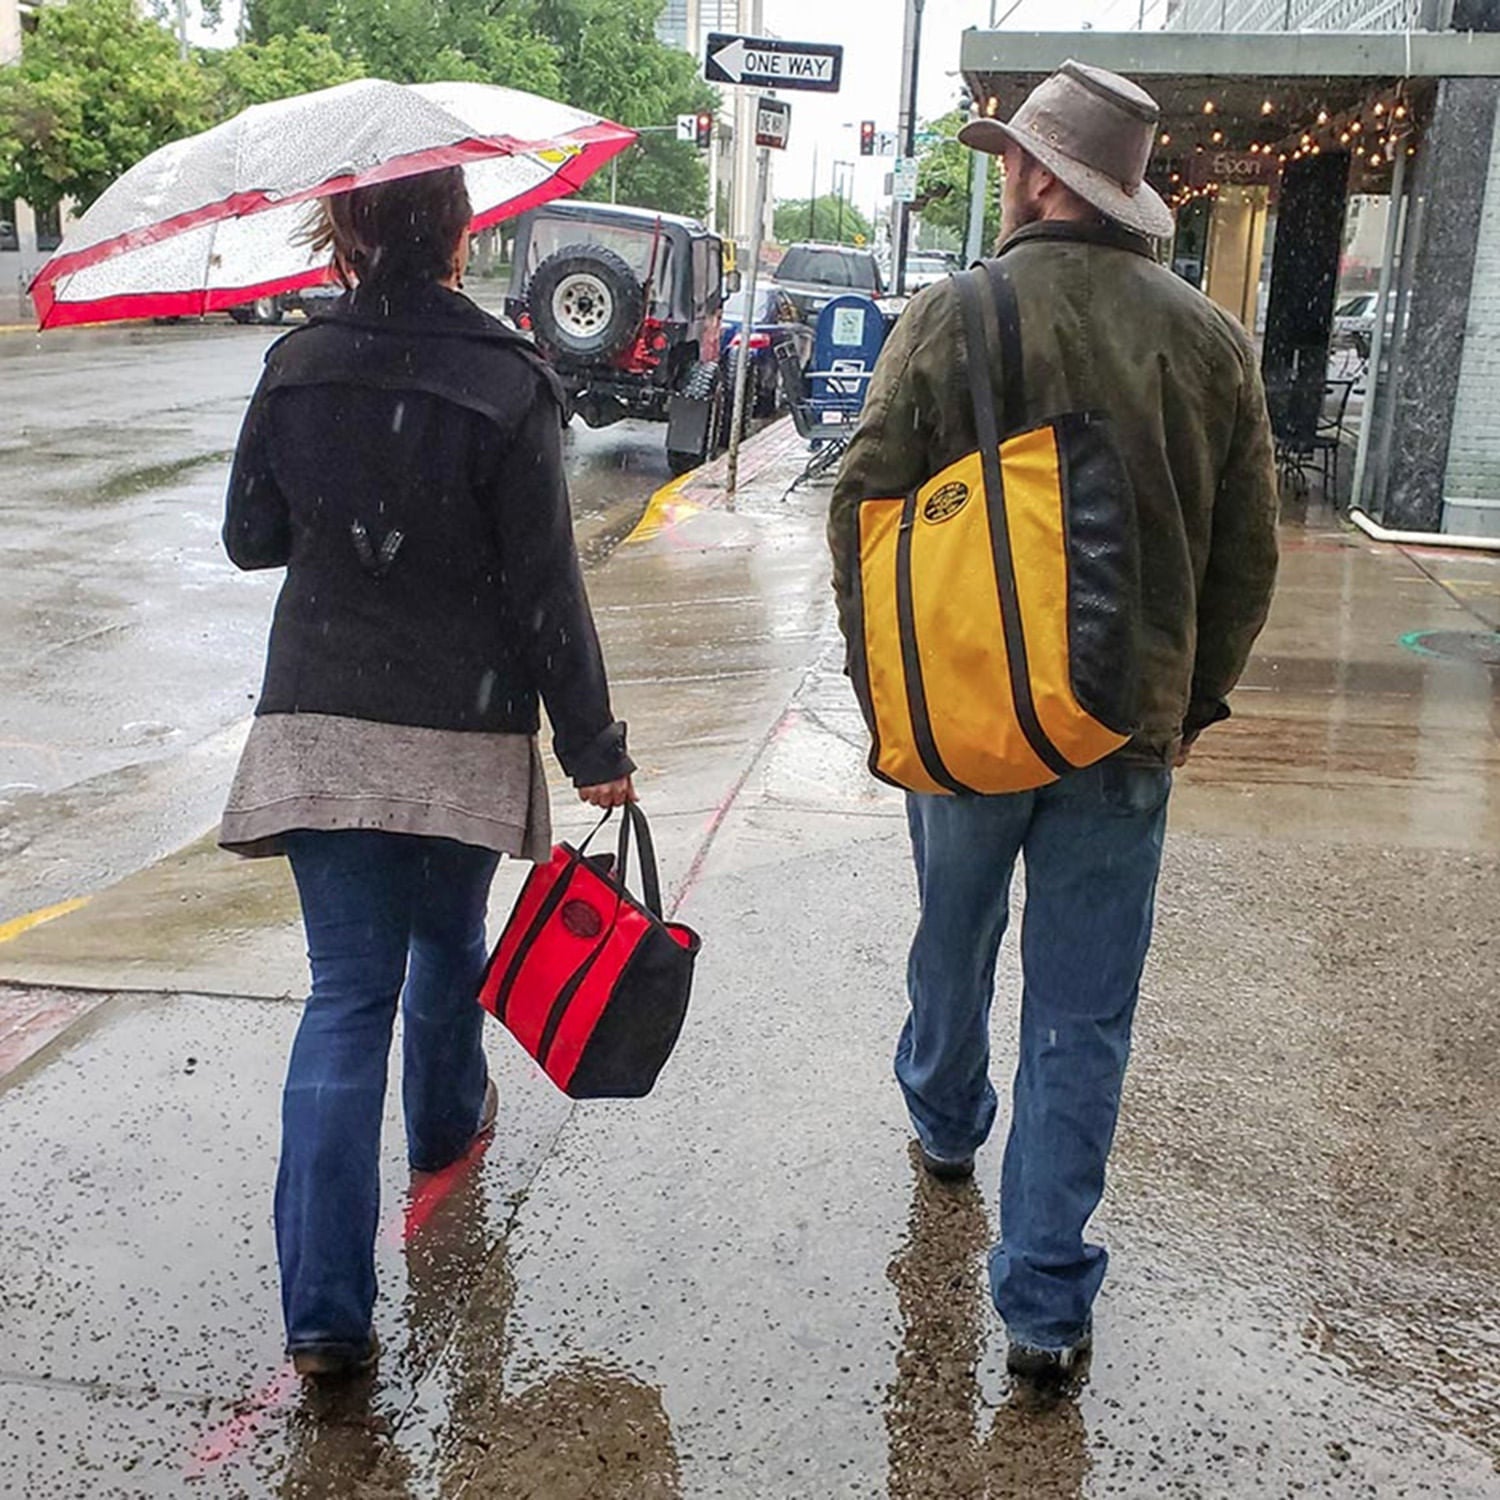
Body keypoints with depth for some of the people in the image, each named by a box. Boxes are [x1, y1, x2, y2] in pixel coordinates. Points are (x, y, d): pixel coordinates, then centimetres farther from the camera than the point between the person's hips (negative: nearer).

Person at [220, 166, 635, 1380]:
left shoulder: (294, 371, -1)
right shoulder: (508, 389, -12)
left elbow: (250, 539, 10)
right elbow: (545, 591, -12)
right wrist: (596, 749, -4)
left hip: (318, 723, 2)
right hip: (464, 732, -1)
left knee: (348, 989, 3)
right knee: (446, 941, 24)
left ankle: (327, 1308, -2)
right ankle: (446, 1119, 51)